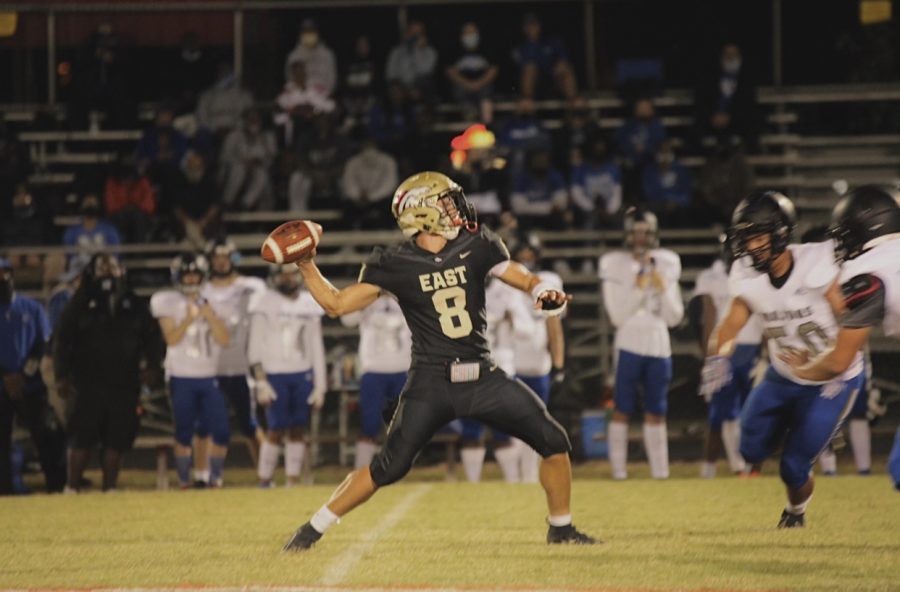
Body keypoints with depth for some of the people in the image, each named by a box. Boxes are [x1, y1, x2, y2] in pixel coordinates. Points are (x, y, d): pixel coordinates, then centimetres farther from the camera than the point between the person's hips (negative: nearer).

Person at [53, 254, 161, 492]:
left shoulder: (134, 306, 11)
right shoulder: (82, 304, 3)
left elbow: (151, 336, 15)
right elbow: (62, 340, 3)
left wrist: (151, 365, -1)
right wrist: (62, 376, -4)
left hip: (124, 385, 3)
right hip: (88, 384, -2)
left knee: (116, 440, 3)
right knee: (82, 438, -5)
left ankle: (110, 488, 13)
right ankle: (72, 488, 3)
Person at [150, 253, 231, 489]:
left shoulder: (210, 303, 8)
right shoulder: (168, 303, -1)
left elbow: (224, 339, 0)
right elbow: (171, 338, -9)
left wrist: (210, 317, -13)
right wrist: (188, 319, -22)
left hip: (209, 378, 3)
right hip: (182, 379, -3)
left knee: (221, 431, -5)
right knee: (183, 434, 0)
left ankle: (216, 478, 9)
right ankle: (183, 481, 10)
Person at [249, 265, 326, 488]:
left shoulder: (310, 304, 9)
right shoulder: (265, 304, -4)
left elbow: (317, 348, 12)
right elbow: (255, 347, -5)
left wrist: (320, 385, 9)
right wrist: (261, 382, -12)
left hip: (303, 376, 4)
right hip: (275, 376, -4)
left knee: (297, 430, 3)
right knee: (277, 430, -7)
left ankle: (293, 483, 8)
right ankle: (264, 482, 2)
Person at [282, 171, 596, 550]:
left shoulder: (475, 247, 3)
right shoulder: (395, 265, -5)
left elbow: (523, 279, 11)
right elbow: (337, 304, -1)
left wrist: (544, 293, -11)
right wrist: (306, 266, -13)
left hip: (481, 377, 4)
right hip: (431, 383, -4)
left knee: (553, 441, 0)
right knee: (389, 468, -9)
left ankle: (561, 528, 19)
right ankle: (313, 529, 4)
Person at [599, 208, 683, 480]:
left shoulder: (665, 266, 9)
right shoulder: (615, 266, -1)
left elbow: (674, 318, 7)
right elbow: (617, 316, -6)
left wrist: (664, 290, -7)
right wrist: (637, 290, -15)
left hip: (659, 347, 4)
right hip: (629, 345, -4)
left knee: (657, 412, 7)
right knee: (623, 409, -5)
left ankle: (660, 471, 11)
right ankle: (618, 470, -3)